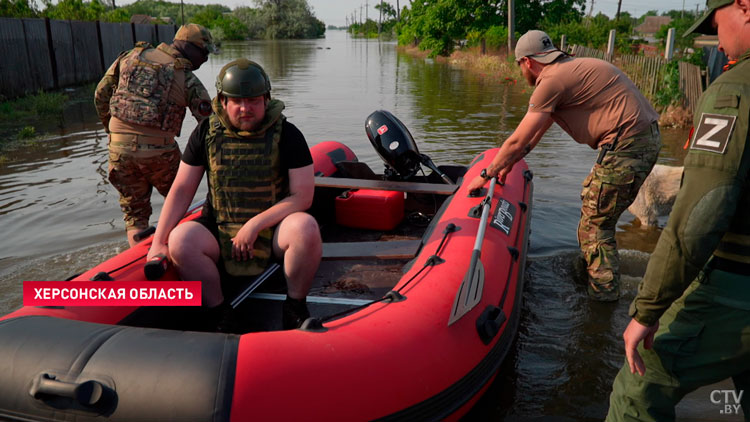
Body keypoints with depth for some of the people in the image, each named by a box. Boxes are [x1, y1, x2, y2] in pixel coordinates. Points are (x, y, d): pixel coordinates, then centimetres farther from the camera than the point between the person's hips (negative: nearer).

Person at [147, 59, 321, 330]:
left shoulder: (286, 134, -6)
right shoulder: (206, 133, 1)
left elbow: (303, 196, -11)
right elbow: (182, 189, 2)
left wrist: (255, 225, -19)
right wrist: (158, 242, -7)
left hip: (273, 227, -2)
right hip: (219, 229, 2)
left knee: (305, 228, -34)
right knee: (180, 240, -27)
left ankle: (295, 307, -10)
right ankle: (219, 314, -6)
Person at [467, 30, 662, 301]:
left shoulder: (551, 81, -11)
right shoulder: (568, 69, 20)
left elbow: (517, 141, -9)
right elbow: (539, 127, 27)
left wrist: (486, 174, 2)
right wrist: (510, 161, 31)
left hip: (626, 144, -10)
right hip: (647, 138, 10)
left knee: (595, 223, 0)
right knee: (590, 198, 23)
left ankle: (604, 292, 11)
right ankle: (589, 262, 38)